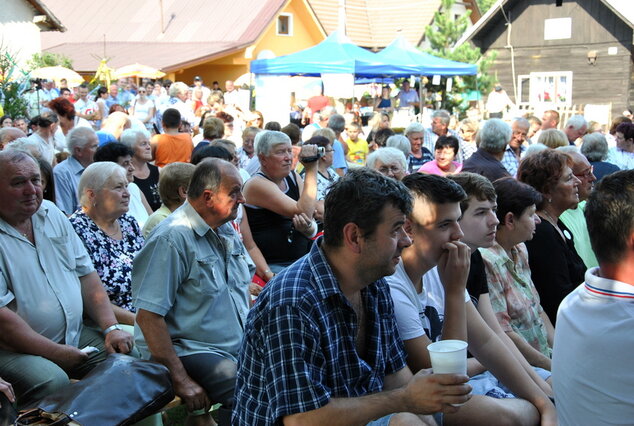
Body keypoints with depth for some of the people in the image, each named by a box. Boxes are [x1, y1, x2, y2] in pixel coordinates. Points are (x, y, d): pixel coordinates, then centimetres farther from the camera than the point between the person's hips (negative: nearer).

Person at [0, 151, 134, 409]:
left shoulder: (51, 214, 8)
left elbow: (86, 274, 10)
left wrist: (111, 328, -1)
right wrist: (56, 353, -16)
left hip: (76, 334, 7)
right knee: (51, 381, -33)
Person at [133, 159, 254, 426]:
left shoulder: (226, 230, 13)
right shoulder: (172, 238, -14)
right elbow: (148, 316, -19)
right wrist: (180, 380, -20)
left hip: (239, 347, 9)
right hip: (193, 352, -8)